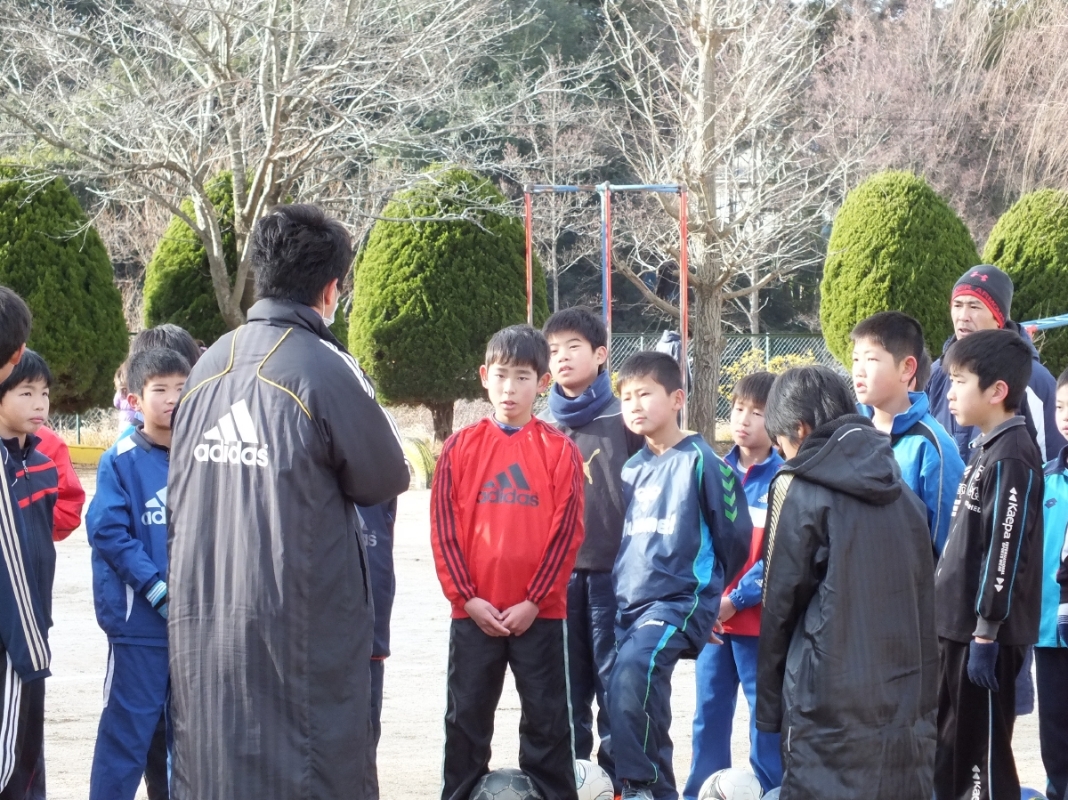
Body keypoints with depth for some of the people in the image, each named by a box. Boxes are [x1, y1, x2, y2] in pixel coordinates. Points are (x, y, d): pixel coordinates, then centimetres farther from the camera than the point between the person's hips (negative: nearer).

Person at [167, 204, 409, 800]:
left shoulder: (208, 367, 6)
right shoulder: (326, 368, -11)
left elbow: (179, 493, 13)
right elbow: (386, 481, -2)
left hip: (202, 622, 6)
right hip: (303, 621, -6)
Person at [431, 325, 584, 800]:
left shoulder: (559, 450, -1)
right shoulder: (460, 448, 3)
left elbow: (567, 531, -4)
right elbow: (445, 529, 0)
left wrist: (533, 601, -10)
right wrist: (467, 598, -8)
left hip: (538, 613, -1)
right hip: (473, 612, 1)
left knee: (546, 720, 5)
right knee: (466, 717, 8)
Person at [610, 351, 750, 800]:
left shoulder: (700, 462, -6)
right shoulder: (632, 470, 13)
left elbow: (735, 536, -1)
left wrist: (706, 586, 10)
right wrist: (625, 585, 18)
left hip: (681, 601, -7)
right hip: (631, 602, 7)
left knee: (632, 673, -30)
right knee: (643, 698, 7)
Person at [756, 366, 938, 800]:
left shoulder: (797, 488, -5)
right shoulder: (901, 493, 12)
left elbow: (780, 604, -2)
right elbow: (923, 602, 14)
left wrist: (769, 709, 6)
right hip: (909, 710, 6)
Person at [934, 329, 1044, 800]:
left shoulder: (1011, 458, -16)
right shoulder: (986, 449, 14)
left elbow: (1006, 552, -20)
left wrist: (986, 634, -20)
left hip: (984, 630, -10)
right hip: (959, 624, 10)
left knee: (982, 752, -5)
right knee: (951, 749, 16)